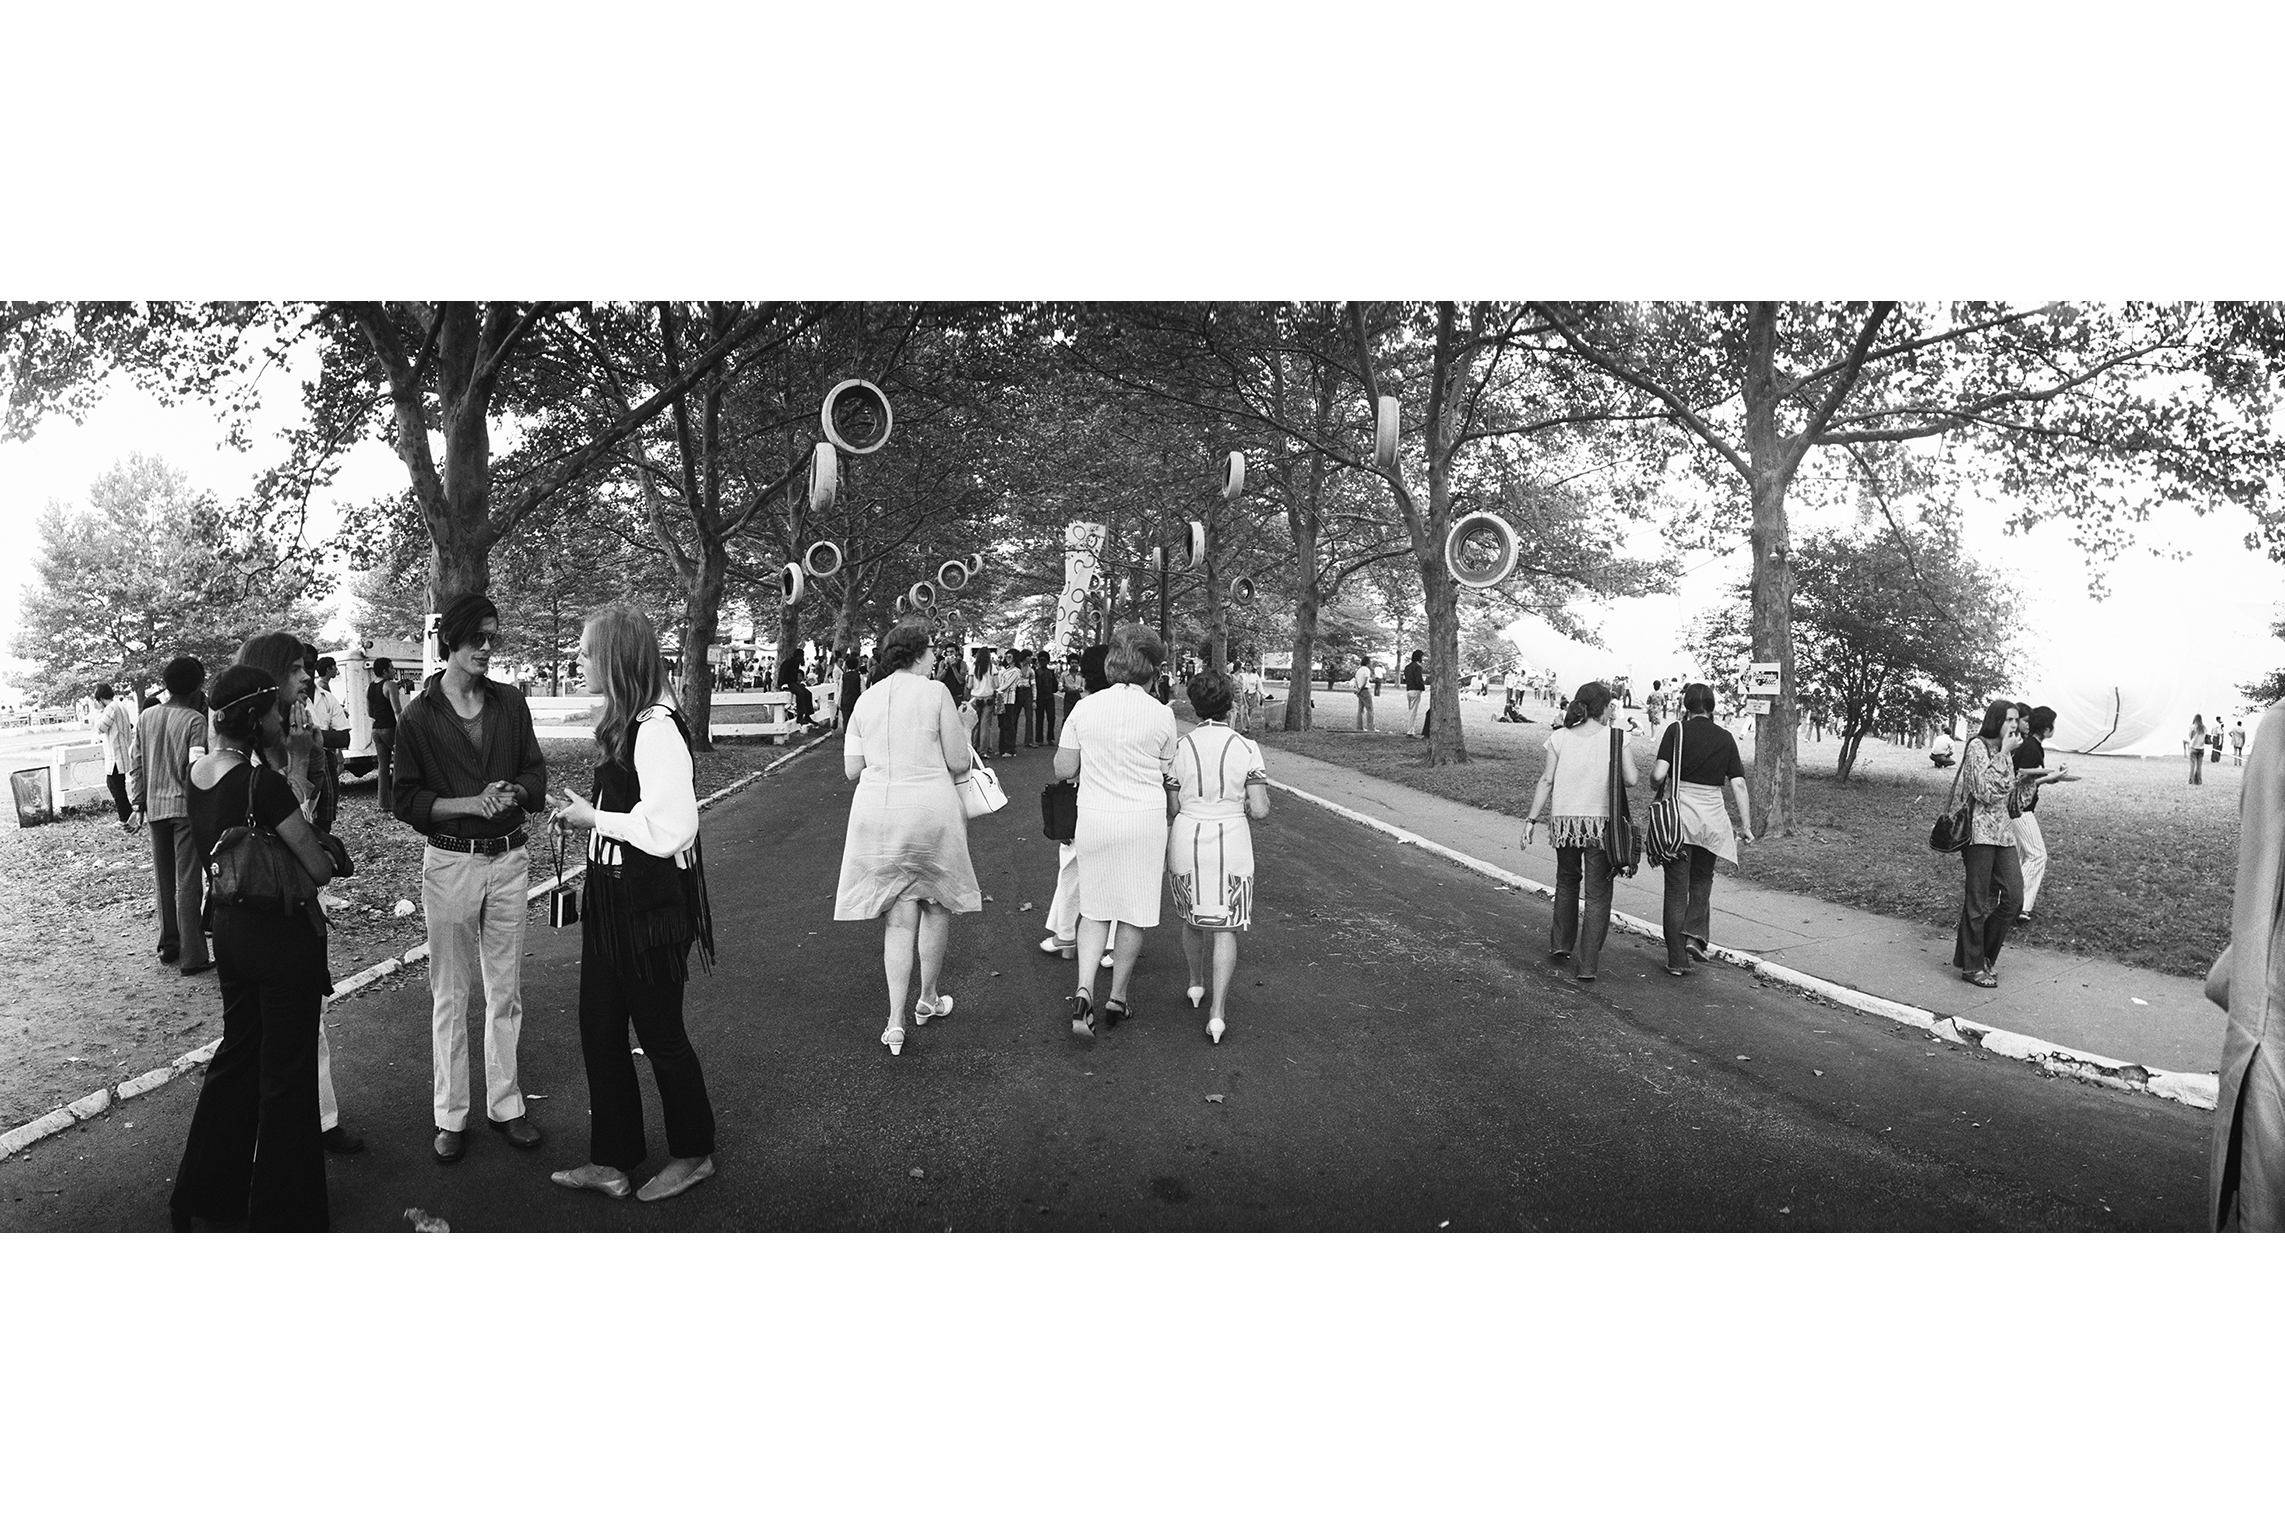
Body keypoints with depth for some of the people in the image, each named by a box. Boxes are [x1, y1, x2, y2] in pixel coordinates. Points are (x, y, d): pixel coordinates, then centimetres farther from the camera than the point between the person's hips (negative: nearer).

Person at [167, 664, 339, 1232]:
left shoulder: (196, 773, 1)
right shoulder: (261, 782, -23)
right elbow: (318, 868, -19)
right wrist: (328, 855, 2)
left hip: (228, 925, 8)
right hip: (282, 934, -8)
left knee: (236, 1055, 24)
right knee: (286, 1074, 6)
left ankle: (199, 1195, 36)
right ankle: (280, 1212, 19)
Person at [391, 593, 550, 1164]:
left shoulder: (511, 704, 5)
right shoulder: (419, 716, -3)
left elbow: (536, 772, 10)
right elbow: (407, 800, -3)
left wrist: (513, 792, -12)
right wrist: (468, 803, -17)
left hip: (508, 860, 3)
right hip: (450, 864, -3)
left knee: (506, 991, 9)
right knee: (449, 995, 5)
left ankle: (505, 1104, 20)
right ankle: (450, 1116, 15)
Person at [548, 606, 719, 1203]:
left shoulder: (656, 728, -22)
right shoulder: (626, 721, 7)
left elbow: (669, 828, -26)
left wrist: (595, 818, -16)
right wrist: (589, 812, 5)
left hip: (652, 902, -9)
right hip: (614, 896, 9)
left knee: (659, 1031, 7)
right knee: (599, 1028, 15)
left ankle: (692, 1154, 28)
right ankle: (613, 1160, 29)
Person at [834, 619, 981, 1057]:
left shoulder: (866, 700, 5)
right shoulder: (935, 693, -7)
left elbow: (852, 769, 6)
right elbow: (959, 763, -7)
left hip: (876, 811, 4)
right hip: (930, 808, -3)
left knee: (899, 916, 8)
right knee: (935, 905, 16)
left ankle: (895, 1020, 3)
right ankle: (928, 1000, 30)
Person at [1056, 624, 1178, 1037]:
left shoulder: (1085, 708, -2)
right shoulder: (1161, 714, -6)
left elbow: (1063, 769, 1)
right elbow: (1166, 773, 3)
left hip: (1094, 818, 2)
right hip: (1145, 818, -2)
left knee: (1094, 909, 13)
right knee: (1135, 910, 11)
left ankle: (1084, 990, -4)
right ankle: (1117, 997, 19)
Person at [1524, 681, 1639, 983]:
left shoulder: (1560, 738, 2)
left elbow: (1546, 781, -1)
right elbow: (1631, 779, -7)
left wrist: (1532, 818, 2)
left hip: (1563, 821, 2)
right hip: (1600, 823, -2)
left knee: (1566, 881, 25)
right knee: (1597, 895, 5)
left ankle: (1560, 945, 27)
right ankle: (1587, 964, 3)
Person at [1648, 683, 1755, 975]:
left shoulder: (1677, 730, -4)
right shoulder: (1725, 738, 6)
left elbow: (1658, 774, -14)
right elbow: (1738, 784, 1)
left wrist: (1656, 788, 8)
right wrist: (1746, 824, 4)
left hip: (1679, 814, -2)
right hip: (1712, 816, 2)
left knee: (1677, 888, 5)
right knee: (1702, 881, 22)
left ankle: (1677, 960, 7)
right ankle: (1695, 935, 3)